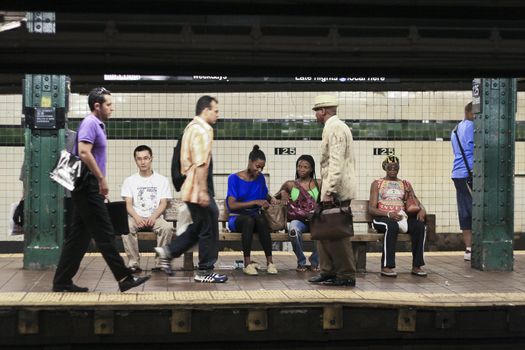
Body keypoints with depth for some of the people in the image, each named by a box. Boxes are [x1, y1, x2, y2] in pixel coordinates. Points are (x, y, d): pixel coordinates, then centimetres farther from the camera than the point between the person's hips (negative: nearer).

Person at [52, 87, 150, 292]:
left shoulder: (97, 125, 19)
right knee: (104, 235, -5)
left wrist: (99, 181, 22)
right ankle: (125, 278, -2)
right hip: (89, 187, -10)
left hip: (88, 188, 10)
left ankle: (62, 282, 12)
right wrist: (102, 179, -20)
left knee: (79, 237, 9)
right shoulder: (90, 123, -11)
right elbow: (84, 152, -24)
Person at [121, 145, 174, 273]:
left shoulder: (162, 180, 10)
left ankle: (160, 263, -25)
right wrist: (137, 217, -19)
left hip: (155, 217, 0)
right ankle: (134, 263, -28)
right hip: (136, 217, 0)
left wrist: (153, 217, -17)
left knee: (168, 227, -34)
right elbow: (128, 204, 2)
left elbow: (163, 203, 2)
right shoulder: (130, 181, 12)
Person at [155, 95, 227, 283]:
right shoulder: (203, 129, -15)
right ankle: (205, 272, 7)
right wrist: (203, 191, -24)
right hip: (199, 189, -10)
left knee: (199, 227, 18)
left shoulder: (192, 127, 17)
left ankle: (168, 251, 15)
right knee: (209, 229, -1)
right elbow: (201, 164, -23)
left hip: (191, 188, 10)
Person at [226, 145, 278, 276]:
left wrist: (271, 200, 2)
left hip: (255, 217, 3)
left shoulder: (260, 178, 9)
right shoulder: (234, 178, -5)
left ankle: (269, 261, -36)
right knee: (248, 220, -39)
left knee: (261, 219, -34)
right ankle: (247, 263, -38)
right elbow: (232, 205, -13)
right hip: (236, 218, -3)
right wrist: (256, 202, -19)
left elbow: (266, 195, 27)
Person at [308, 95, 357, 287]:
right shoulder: (337, 126, 20)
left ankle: (346, 276, 0)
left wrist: (329, 191, -24)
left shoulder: (334, 128, -12)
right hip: (336, 189, 10)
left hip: (336, 190, -10)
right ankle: (328, 271, 18)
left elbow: (336, 162, -21)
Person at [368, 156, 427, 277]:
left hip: (402, 217, 3)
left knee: (419, 225, -28)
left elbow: (415, 201, 15)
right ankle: (386, 266, -36)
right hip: (382, 217, -3)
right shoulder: (377, 184, 11)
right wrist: (388, 214, -19)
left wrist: (422, 209, -11)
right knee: (392, 226, -39)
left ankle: (416, 266, -24)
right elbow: (371, 208, 1)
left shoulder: (405, 184, 23)